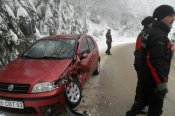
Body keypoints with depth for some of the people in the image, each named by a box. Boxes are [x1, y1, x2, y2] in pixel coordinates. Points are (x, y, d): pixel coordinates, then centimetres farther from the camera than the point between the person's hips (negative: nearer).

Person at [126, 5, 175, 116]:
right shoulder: (158, 35, -20)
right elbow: (156, 62, -27)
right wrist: (161, 82, -24)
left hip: (146, 77, 10)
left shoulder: (152, 32, 12)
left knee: (144, 99, 24)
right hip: (153, 80, -10)